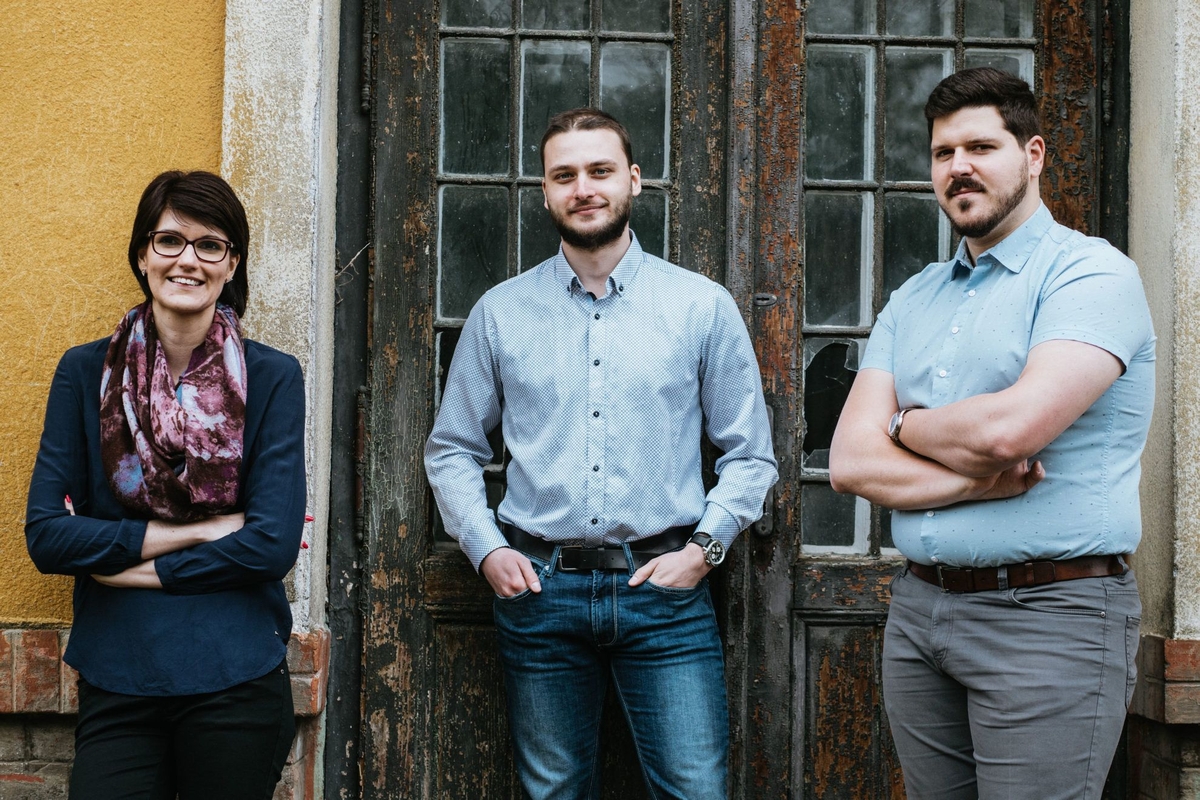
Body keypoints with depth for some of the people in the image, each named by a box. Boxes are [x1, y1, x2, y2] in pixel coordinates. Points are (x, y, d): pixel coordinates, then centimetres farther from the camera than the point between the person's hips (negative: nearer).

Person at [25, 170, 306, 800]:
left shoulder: (273, 378, -2)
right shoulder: (85, 373, 2)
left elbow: (274, 544, -9)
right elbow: (45, 535, -5)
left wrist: (132, 565, -8)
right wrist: (202, 531, -10)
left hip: (235, 681, -1)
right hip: (115, 683, 1)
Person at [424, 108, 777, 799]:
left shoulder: (704, 306, 2)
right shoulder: (501, 312, 6)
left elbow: (751, 454, 5)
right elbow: (451, 450, 12)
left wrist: (702, 548, -7)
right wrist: (487, 549, -1)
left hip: (666, 591, -1)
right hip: (539, 588, 2)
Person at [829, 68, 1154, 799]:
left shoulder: (1090, 272, -7)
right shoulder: (912, 301, 13)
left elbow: (1010, 427, -22)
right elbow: (850, 462, 3)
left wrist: (905, 426, -2)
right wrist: (975, 480, -14)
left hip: (1049, 611, -6)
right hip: (920, 606, 6)